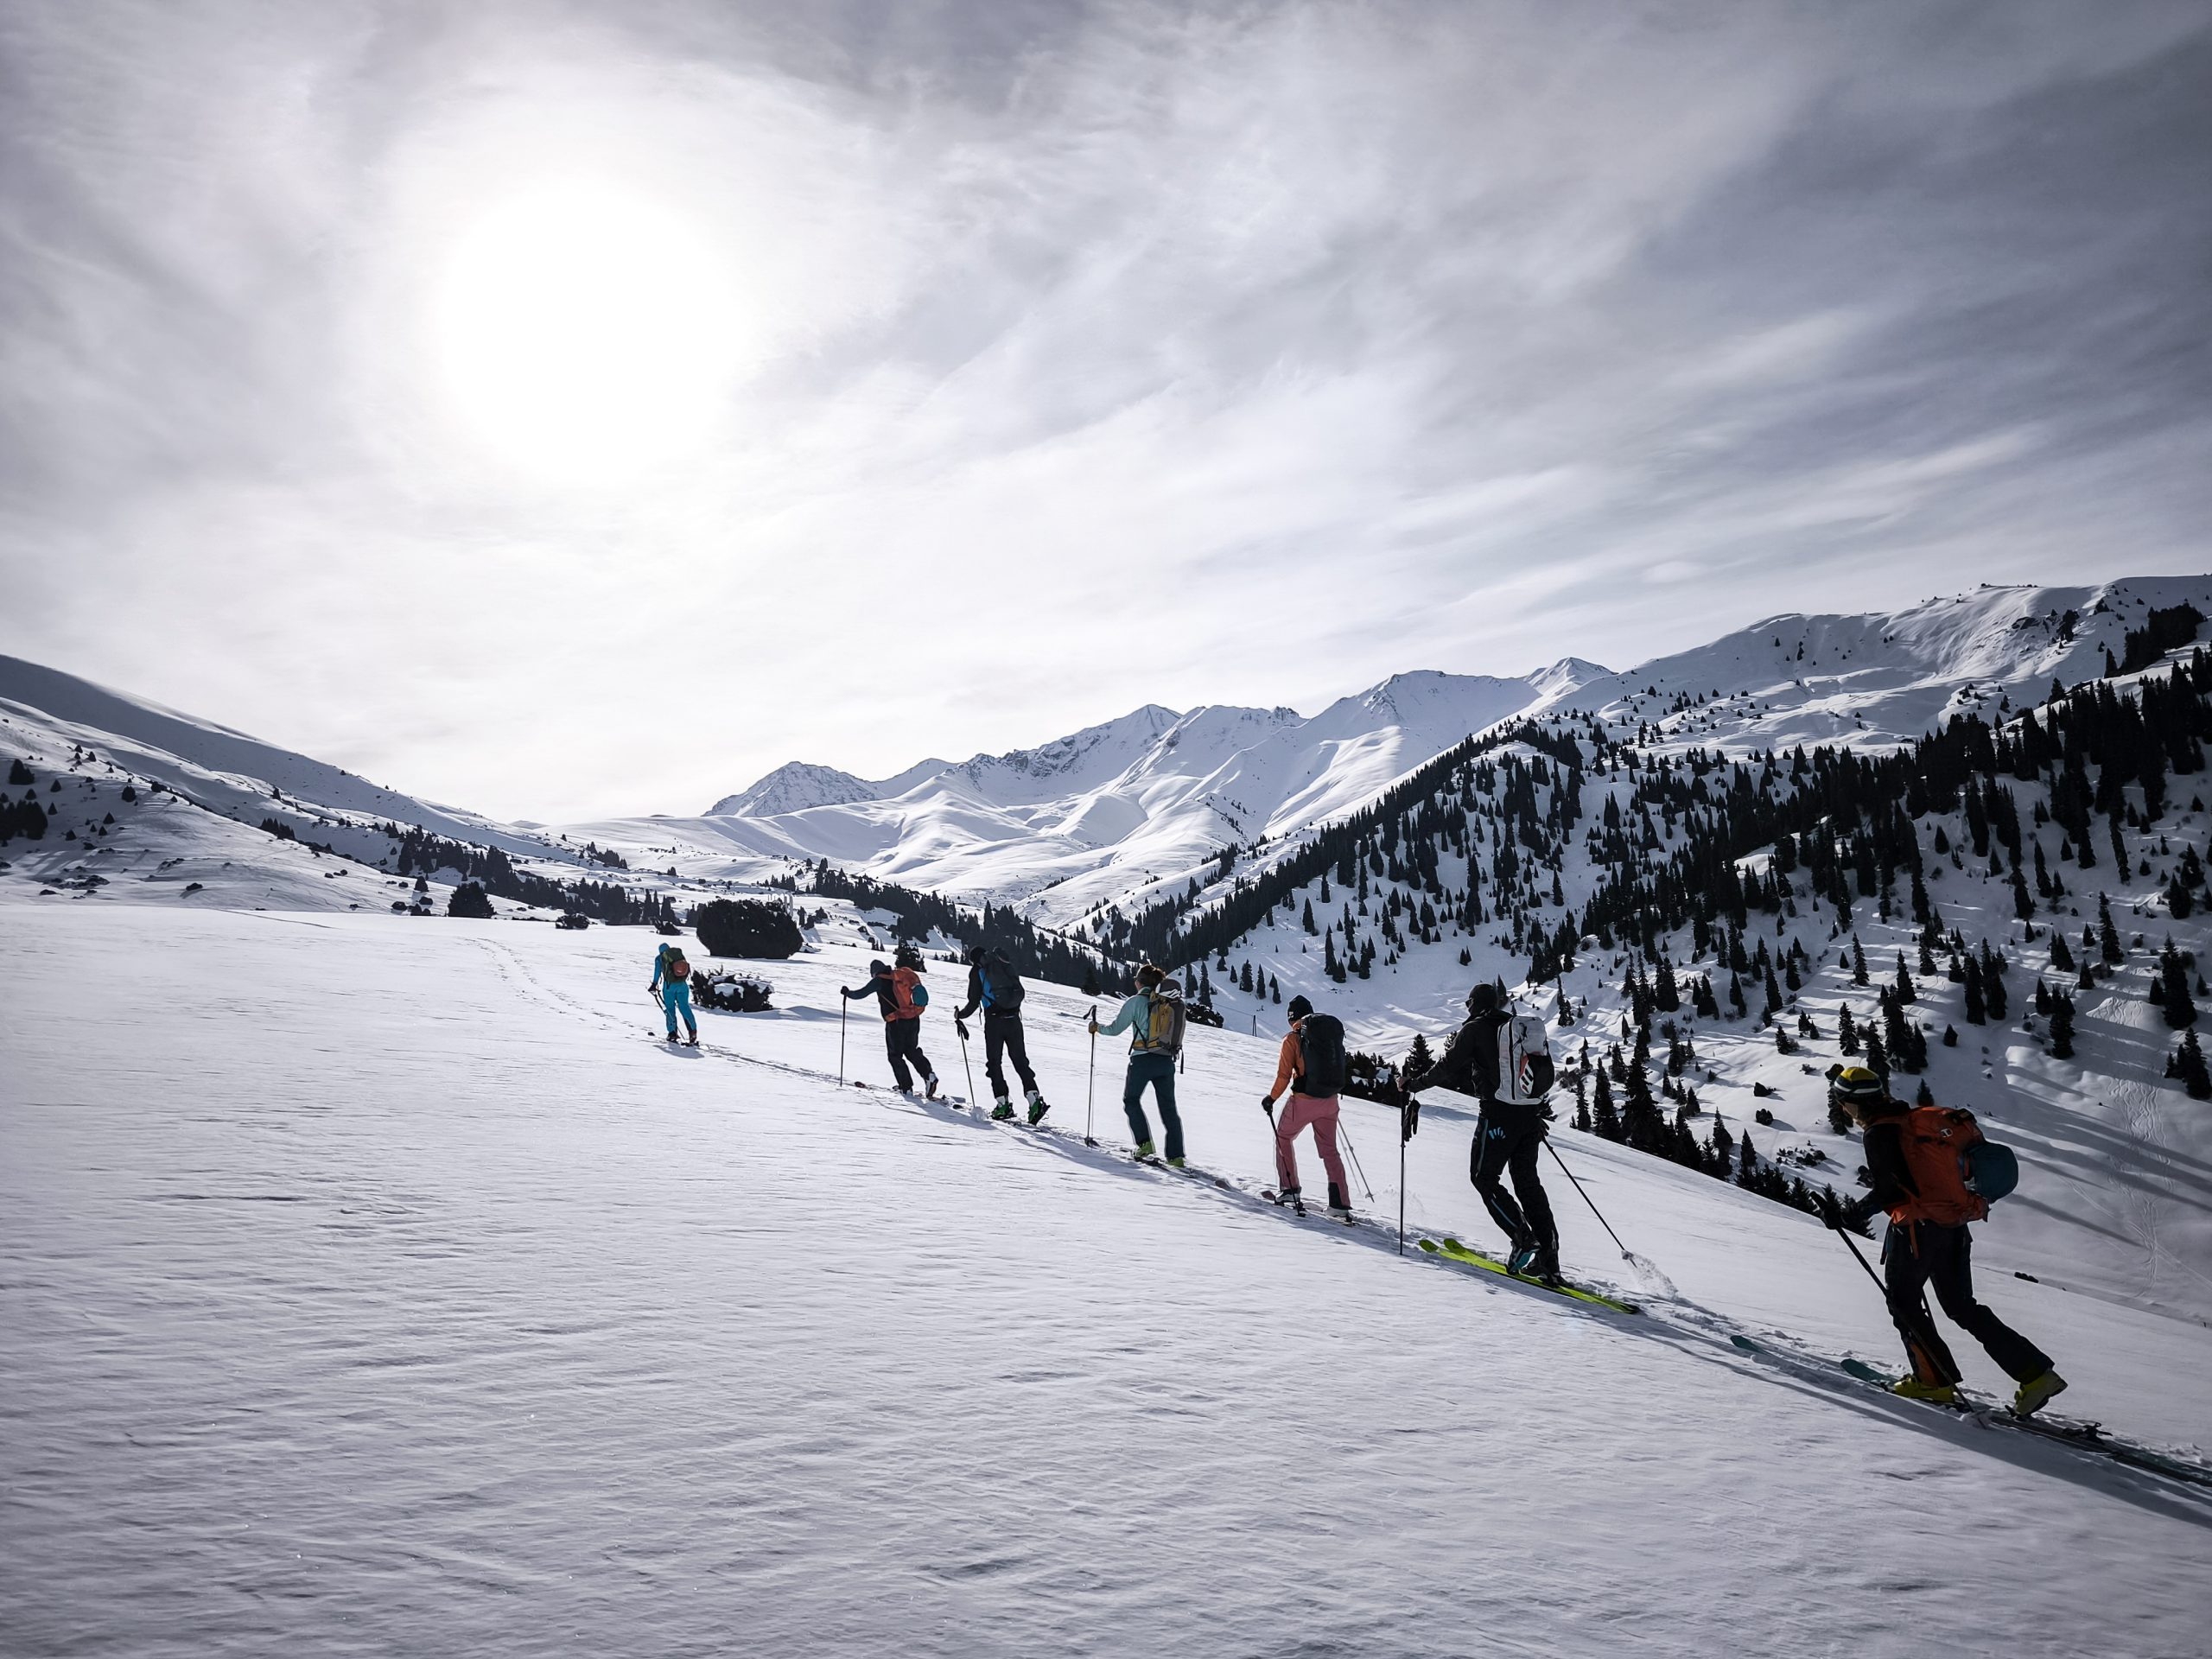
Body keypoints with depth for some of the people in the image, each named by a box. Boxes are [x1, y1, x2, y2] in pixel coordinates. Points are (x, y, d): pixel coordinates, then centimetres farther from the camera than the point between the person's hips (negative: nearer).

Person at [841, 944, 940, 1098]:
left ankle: (906, 1088, 6)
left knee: (895, 1056, 9)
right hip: (914, 1020, 6)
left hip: (896, 1023, -6)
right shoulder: (905, 976, 11)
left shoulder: (880, 980, -5)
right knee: (912, 1051, 20)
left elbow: (861, 994, 0)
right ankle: (929, 1074, -1)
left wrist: (847, 993, 19)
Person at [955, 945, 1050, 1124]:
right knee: (1020, 1061, 7)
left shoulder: (977, 971, 2)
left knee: (994, 1062, 8)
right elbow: (1020, 993, 15)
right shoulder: (1006, 966, 14)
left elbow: (974, 1003, -2)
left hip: (993, 1021, -4)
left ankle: (1003, 1103, 1)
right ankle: (1035, 1099, -8)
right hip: (1013, 1019, 4)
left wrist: (960, 1016, 15)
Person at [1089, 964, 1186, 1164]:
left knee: (1131, 1100, 17)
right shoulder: (1173, 1002, 7)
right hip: (1167, 1062, 4)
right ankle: (1176, 1156, 5)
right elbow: (1176, 1032, 14)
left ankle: (1145, 1143, 2)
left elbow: (1115, 1029, -1)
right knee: (1168, 1108, 11)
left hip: (1143, 1059, -4)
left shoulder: (1136, 1001, -5)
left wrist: (1097, 1027, 16)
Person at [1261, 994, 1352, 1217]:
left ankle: (1289, 1189, 16)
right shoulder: (1332, 1030, 7)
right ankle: (1340, 1204, 6)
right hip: (1329, 1101, 5)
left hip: (1303, 1099, -4)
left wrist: (1271, 1098, 4)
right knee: (1330, 1150, 13)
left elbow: (1284, 1075, -10)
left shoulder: (1292, 1039, -8)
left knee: (1283, 1138, 20)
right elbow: (1337, 1065, 14)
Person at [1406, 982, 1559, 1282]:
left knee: (1484, 1177, 5)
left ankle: (1522, 1238, -10)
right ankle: (1548, 1260, 7)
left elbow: (1447, 1068, -5)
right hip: (1530, 1112, 7)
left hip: (1499, 1114, -7)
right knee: (1527, 1181, 12)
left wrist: (1415, 1084, 6)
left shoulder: (1474, 1029, -2)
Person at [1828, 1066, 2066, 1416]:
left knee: (1903, 1300, 9)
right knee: (1962, 1307, 15)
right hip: (1955, 1226, 9)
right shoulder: (1915, 1118, 13)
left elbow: (1889, 1190, -18)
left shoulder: (1880, 1132, -13)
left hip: (1919, 1227, -9)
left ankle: (1935, 1380, 9)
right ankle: (2035, 1371, 7)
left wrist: (1851, 1214, -8)